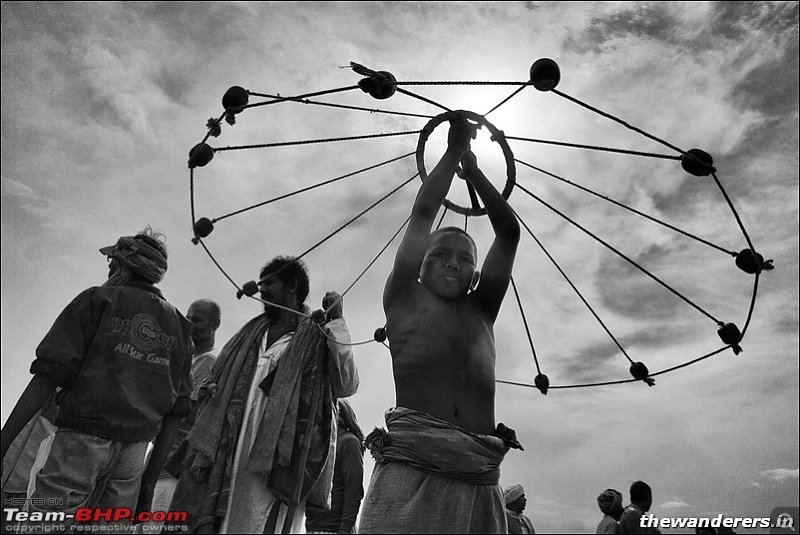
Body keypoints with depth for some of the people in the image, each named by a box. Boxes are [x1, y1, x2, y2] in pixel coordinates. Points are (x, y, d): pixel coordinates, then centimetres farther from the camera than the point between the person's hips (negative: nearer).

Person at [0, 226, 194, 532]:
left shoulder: (97, 300, 0)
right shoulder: (179, 326, 11)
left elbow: (49, 376, -10)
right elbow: (176, 411, 9)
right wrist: (151, 478, 15)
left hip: (81, 438, -4)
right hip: (134, 451, 5)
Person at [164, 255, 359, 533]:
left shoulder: (318, 336, 3)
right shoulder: (251, 331, 20)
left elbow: (346, 386, -11)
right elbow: (218, 377, 26)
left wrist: (337, 321, -12)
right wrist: (211, 389, 4)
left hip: (277, 459, -5)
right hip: (229, 454, 5)